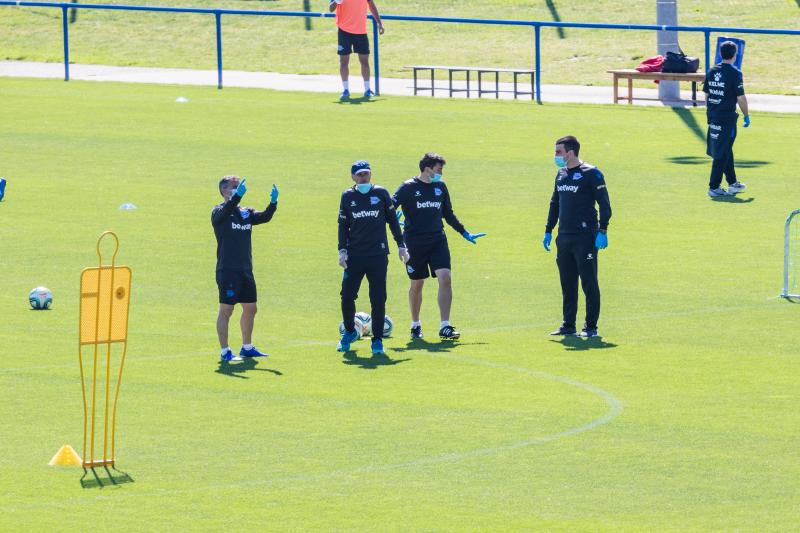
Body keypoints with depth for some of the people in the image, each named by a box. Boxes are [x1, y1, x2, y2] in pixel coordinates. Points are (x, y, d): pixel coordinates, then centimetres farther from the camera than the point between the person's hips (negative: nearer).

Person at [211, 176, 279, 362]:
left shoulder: (246, 213, 14)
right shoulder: (219, 212, -5)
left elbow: (265, 217, 1)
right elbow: (225, 212, -28)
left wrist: (273, 202, -16)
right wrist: (238, 196, -42)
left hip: (246, 270, 7)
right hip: (227, 270, -7)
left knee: (250, 308, 13)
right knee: (226, 310, -4)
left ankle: (247, 348, 26)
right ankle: (224, 352, -1)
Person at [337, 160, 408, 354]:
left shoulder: (381, 193, 3)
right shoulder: (348, 196, 6)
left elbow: (392, 220, 10)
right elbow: (343, 225, 9)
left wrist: (401, 246, 9)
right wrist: (342, 251, 1)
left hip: (378, 255, -1)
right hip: (354, 255, 1)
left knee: (378, 299, -3)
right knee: (347, 296, -2)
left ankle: (377, 339, 7)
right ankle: (349, 332, 21)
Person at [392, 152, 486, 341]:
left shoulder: (440, 187, 10)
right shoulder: (408, 188, -5)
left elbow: (448, 215, 22)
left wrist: (465, 233, 23)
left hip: (438, 240, 3)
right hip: (415, 243, -3)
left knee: (445, 278, -14)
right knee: (417, 284, 7)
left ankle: (445, 326, -13)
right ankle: (415, 325, 27)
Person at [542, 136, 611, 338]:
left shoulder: (591, 174, -7)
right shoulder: (561, 175, 15)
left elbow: (604, 204, -10)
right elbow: (554, 204, 24)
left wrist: (602, 231, -16)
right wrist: (548, 231, 20)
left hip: (585, 237, -7)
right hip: (563, 236, 7)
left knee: (589, 282, -4)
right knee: (567, 283, 9)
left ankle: (591, 327, 0)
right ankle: (568, 325, 14)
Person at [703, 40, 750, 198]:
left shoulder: (712, 71, 6)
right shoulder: (735, 73, -13)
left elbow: (706, 94, 12)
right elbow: (741, 98, -13)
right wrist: (746, 116, -1)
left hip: (713, 116, 7)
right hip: (727, 117, -7)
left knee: (726, 150, 20)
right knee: (722, 153, -3)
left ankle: (733, 183, 31)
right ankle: (714, 187, -4)